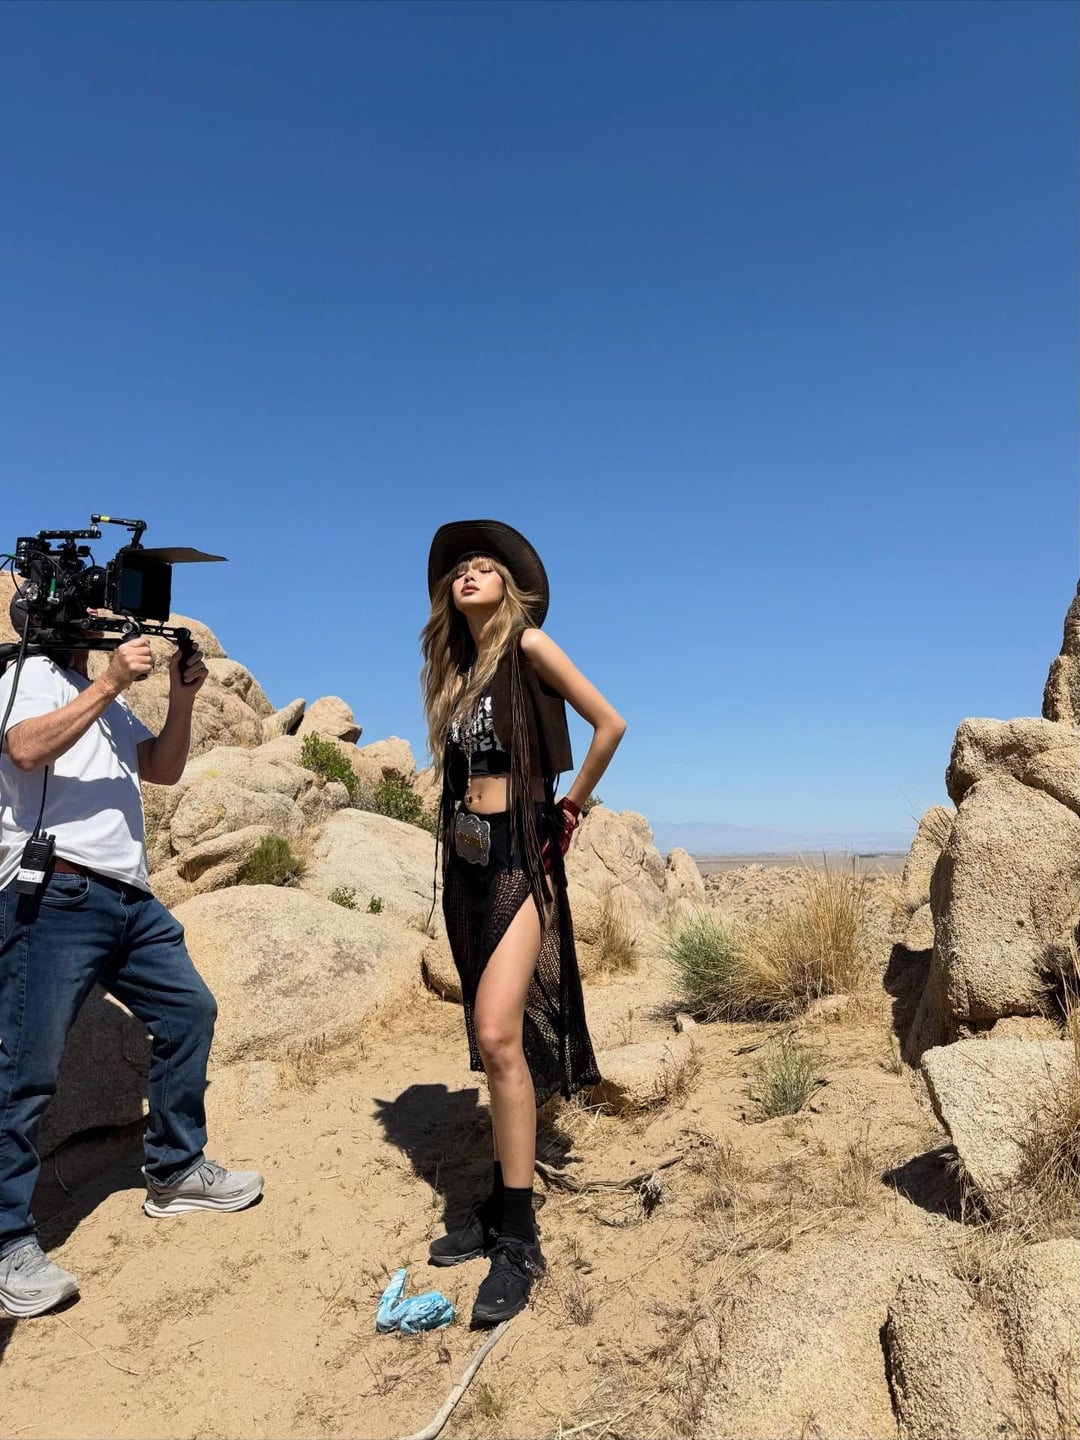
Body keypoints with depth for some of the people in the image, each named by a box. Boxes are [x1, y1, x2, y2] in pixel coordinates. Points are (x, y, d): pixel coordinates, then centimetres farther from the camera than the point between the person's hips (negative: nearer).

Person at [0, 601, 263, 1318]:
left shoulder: (105, 699, 24)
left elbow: (165, 767, 19)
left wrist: (182, 699, 6)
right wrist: (111, 684, -20)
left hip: (129, 897, 8)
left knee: (189, 1011, 11)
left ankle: (177, 1172, 24)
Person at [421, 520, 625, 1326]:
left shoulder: (529, 645, -6)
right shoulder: (453, 668, 14)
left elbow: (610, 725, -9)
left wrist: (571, 805, 0)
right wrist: (464, 827, 13)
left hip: (520, 855, -7)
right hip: (466, 858, 7)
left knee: (500, 1038, -16)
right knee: (495, 1046, 12)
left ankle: (520, 1240, -4)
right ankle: (503, 1208, 25)